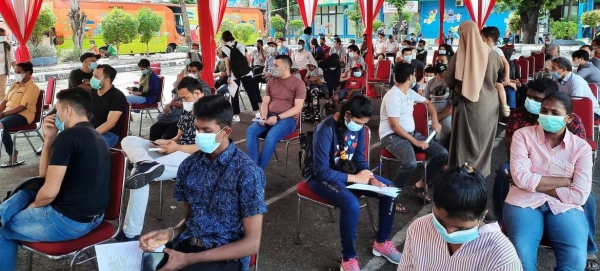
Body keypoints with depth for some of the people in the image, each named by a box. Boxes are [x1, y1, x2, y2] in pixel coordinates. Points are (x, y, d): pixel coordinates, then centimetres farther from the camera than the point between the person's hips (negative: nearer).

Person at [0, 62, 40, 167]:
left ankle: (12, 156, -18)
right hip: (9, 113, 8)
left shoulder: (32, 87, -9)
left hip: (23, 115, -8)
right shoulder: (14, 85, 18)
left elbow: (22, 107, -17)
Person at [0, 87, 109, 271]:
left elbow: (49, 192, -20)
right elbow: (45, 175, 15)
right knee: (27, 191, 26)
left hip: (68, 220, -9)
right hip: (92, 217, 9)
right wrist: (49, 139, 5)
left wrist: (34, 204, 2)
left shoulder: (68, 136, -18)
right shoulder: (94, 136, 11)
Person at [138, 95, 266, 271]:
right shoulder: (189, 165, 3)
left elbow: (252, 243, -13)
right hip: (186, 245, 5)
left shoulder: (247, 173, -13)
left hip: (225, 257, -5)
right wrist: (171, 233, -7)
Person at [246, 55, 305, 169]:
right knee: (251, 131, -23)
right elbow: (265, 102, 13)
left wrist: (278, 117, -20)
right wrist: (263, 116, -10)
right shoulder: (271, 82, 14)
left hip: (288, 118, -5)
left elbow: (297, 108, -10)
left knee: (271, 136, -34)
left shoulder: (298, 84, -3)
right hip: (270, 117, 5)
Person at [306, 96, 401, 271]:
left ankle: (382, 242, 12)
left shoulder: (359, 127, -6)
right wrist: (354, 178, -24)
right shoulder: (326, 130, -28)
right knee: (351, 204, -34)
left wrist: (371, 178, -13)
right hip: (321, 177, -7)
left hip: (348, 171, 7)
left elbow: (359, 157, 5)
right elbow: (321, 171, -28)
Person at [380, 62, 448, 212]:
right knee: (410, 163, -36)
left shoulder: (409, 92, 10)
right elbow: (395, 127, -21)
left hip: (411, 133, 9)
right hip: (392, 136, -9)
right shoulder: (393, 97, -17)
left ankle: (421, 185, 10)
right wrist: (416, 142, -21)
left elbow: (428, 103, 26)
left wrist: (435, 120, 9)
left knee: (442, 154, -5)